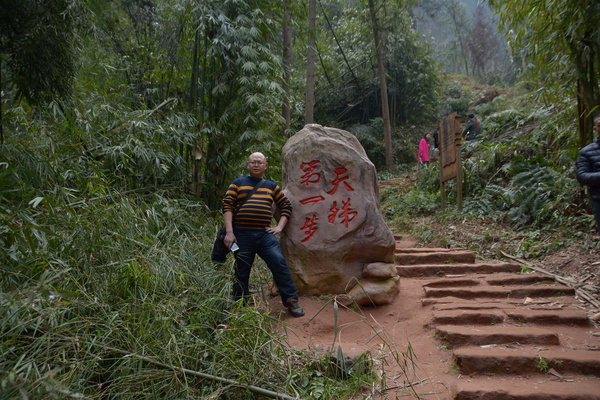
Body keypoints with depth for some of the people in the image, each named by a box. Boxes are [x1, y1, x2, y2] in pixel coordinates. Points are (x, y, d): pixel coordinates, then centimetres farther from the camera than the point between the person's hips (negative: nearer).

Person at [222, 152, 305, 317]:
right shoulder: (238, 183, 10)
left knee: (279, 263, -13)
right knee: (241, 272, 5)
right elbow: (227, 206, 1)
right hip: (242, 235, -1)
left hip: (264, 234, 1)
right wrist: (229, 232, -10)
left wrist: (279, 226, 6)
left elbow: (286, 206, 20)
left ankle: (291, 301, -1)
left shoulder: (272, 186, 18)